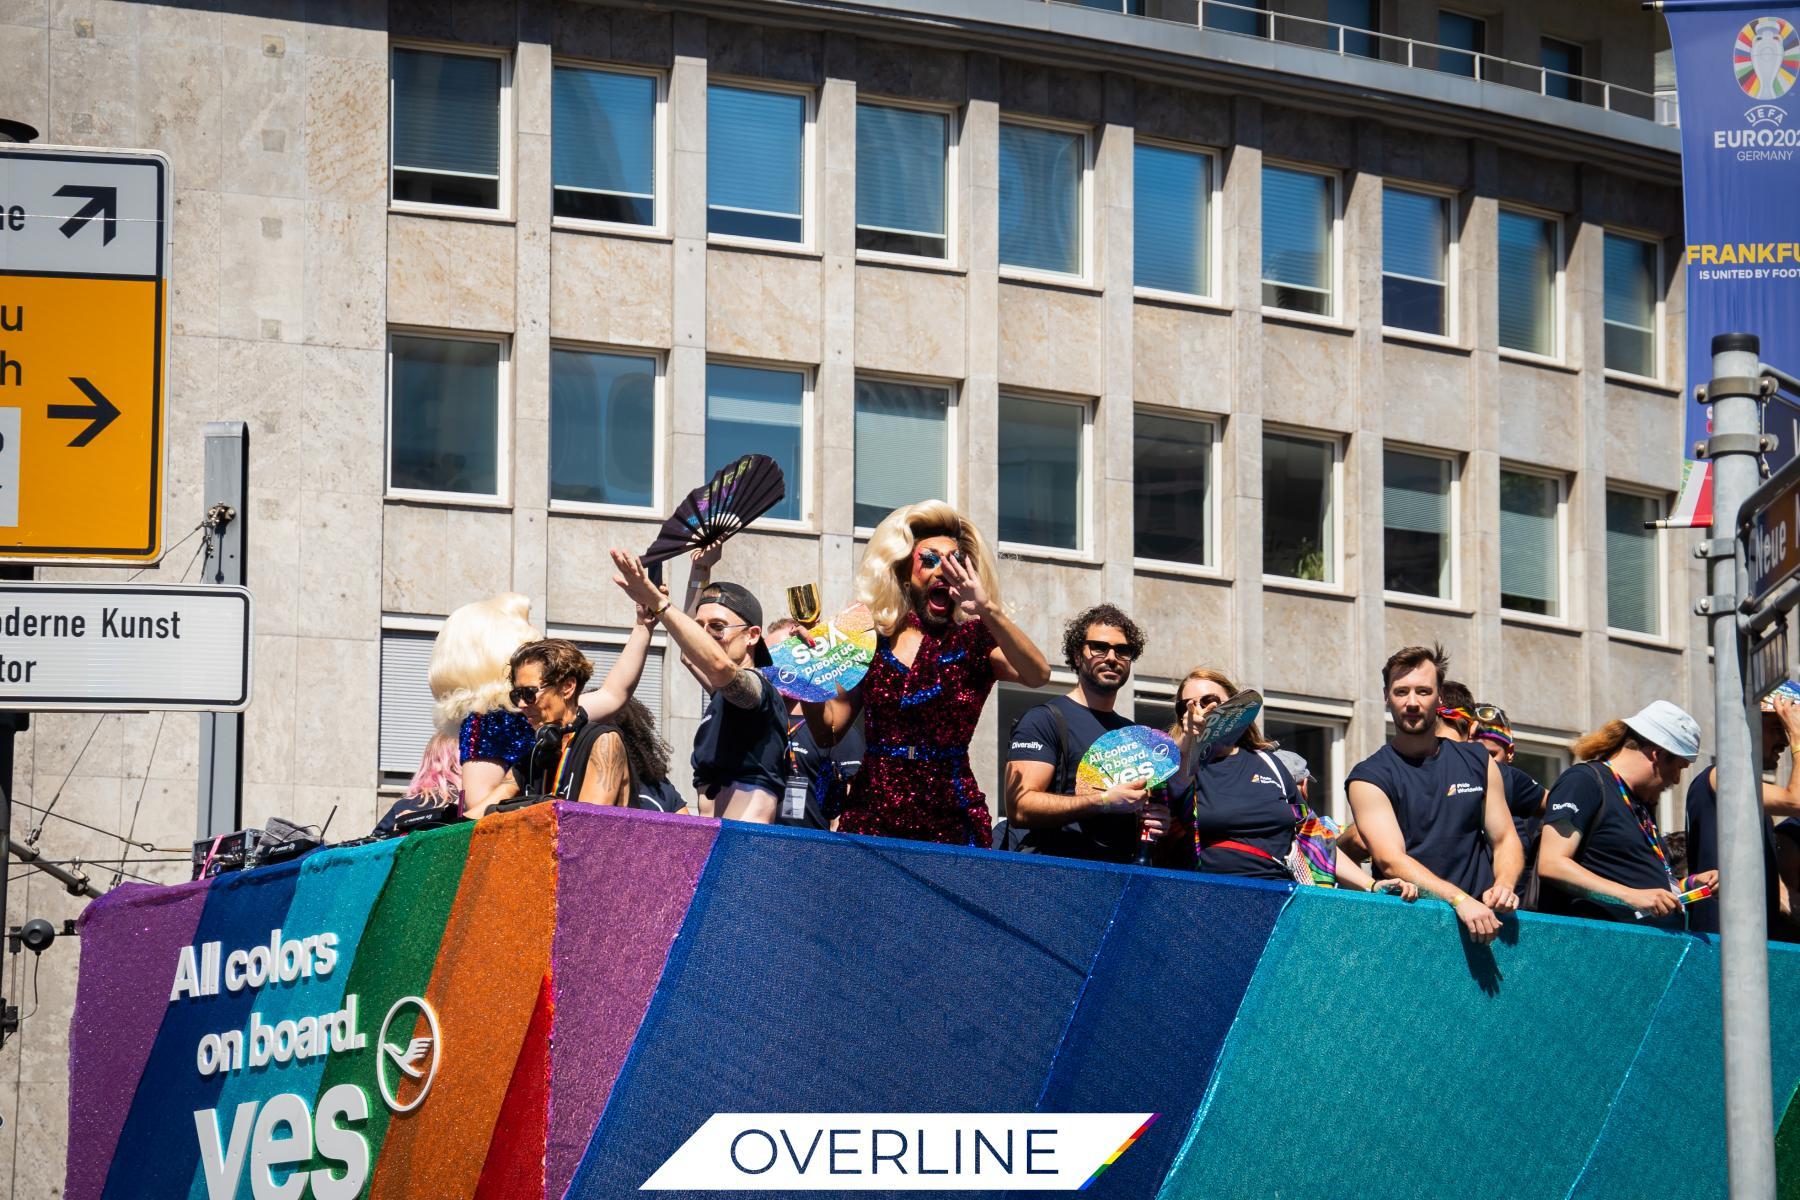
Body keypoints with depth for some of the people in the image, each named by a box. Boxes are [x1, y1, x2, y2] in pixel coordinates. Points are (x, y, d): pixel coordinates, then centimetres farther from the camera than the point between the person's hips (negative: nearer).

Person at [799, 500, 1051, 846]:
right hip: (869, 817, 2)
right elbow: (828, 731, 11)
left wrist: (988, 608, -30)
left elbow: (1037, 676, -19)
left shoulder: (973, 640, 2)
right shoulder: (875, 640, 9)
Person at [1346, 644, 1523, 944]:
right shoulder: (1369, 777, 2)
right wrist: (1460, 900, -24)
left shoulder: (1477, 763, 15)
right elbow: (1391, 861, -10)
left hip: (1481, 920, 3)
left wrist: (1503, 886, -8)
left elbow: (1505, 839, 15)